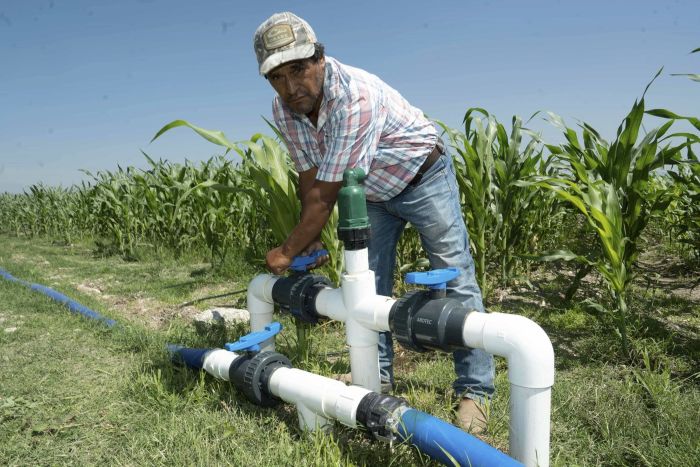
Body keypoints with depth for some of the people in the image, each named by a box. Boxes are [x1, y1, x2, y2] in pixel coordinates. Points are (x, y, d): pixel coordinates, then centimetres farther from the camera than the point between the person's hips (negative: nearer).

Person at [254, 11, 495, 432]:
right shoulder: (284, 109, -14)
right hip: (371, 192, 7)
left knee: (455, 280, -7)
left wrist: (288, 251, -23)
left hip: (422, 177, -6)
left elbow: (326, 194, -33)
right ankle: (377, 376, 21)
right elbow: (310, 179, -5)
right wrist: (311, 241, -6)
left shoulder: (356, 97, -37)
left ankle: (475, 390, 3)